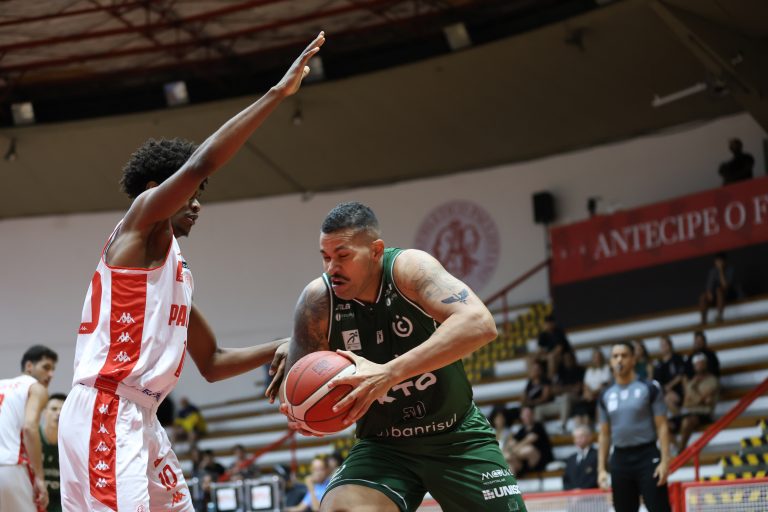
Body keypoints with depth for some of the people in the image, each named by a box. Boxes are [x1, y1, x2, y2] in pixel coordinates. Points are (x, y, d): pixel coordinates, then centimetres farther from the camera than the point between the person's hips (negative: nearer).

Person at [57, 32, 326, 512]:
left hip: (141, 419, 10)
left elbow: (212, 362, 27)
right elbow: (202, 161, -17)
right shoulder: (142, 220, -1)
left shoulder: (177, 271, 24)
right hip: (105, 412, -10)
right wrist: (279, 92, -16)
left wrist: (277, 349, 11)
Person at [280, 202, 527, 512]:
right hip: (383, 445, 1)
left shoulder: (409, 268, -21)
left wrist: (389, 373, -44)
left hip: (456, 436, -1)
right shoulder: (317, 301, -12)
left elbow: (479, 324, -37)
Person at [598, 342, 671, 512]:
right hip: (620, 459, 4)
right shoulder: (606, 396, 10)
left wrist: (665, 460, -13)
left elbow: (662, 427, -4)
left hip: (647, 456, -4)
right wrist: (601, 468, 8)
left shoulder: (649, 388, -1)